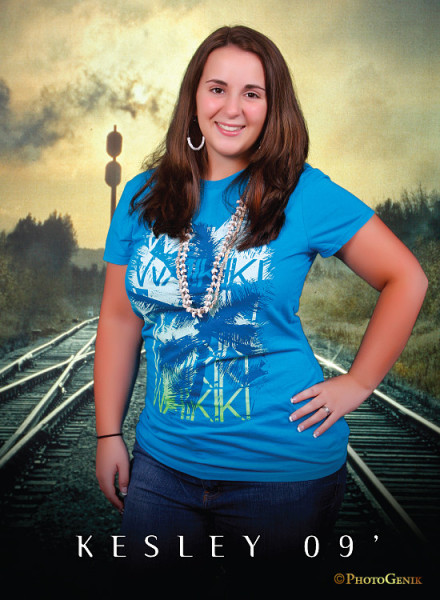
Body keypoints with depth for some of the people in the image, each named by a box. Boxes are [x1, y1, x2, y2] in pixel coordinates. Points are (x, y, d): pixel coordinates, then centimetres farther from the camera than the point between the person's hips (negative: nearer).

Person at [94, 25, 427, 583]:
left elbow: (406, 279, -2)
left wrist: (356, 384, -5)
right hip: (163, 462, 3)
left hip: (286, 470, -2)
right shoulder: (143, 198, 2)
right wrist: (108, 435, 4)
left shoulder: (305, 194, -7)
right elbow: (119, 319, 5)